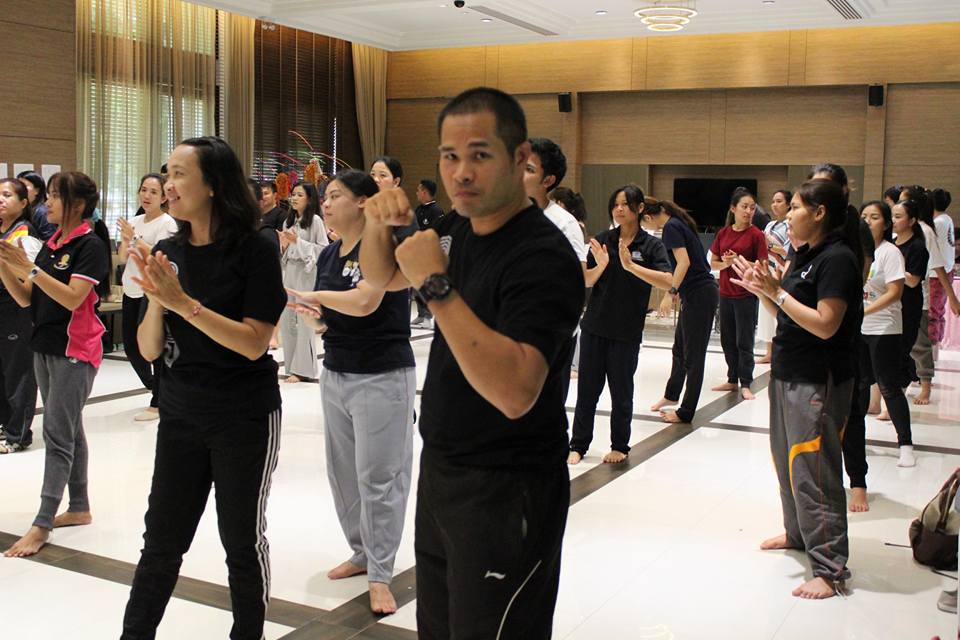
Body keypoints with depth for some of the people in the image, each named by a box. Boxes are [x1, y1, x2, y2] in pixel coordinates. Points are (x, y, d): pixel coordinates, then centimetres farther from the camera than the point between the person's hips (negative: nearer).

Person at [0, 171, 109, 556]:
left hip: (75, 351, -8)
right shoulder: (51, 244, 12)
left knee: (57, 434, -7)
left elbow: (72, 297, -22)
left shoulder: (90, 245, -11)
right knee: (68, 430, 14)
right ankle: (79, 507, 23)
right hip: (45, 347, 8)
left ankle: (42, 524, -5)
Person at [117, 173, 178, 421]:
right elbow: (122, 259, 10)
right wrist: (125, 240, -9)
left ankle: (159, 403, 5)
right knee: (130, 346, 11)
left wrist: (135, 238, -24)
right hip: (131, 291, 8)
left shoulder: (167, 223, -8)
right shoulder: (134, 222, 12)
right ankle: (158, 392, 30)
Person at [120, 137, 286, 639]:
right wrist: (154, 297, -17)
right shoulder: (167, 253, 3)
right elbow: (149, 351, 2)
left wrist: (183, 301, -25)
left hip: (245, 418, -4)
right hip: (180, 414, 4)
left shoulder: (253, 251, -12)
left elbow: (254, 343, -19)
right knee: (161, 540, 10)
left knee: (242, 539, 9)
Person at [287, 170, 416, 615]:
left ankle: (380, 575, 6)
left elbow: (363, 303, -26)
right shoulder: (328, 255, 10)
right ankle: (363, 553, 30)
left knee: (377, 478, -3)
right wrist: (311, 314, -7)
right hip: (335, 374, 8)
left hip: (382, 378, -8)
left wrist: (315, 296, -11)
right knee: (342, 472, 14)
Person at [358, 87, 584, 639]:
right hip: (441, 470, 8)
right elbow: (381, 277, 20)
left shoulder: (544, 256, -22)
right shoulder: (458, 232, 4)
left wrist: (436, 284, -32)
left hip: (508, 493, -8)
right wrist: (378, 225, -2)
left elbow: (514, 392, -33)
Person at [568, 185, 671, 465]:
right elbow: (586, 281, 2)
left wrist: (630, 265, -29)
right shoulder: (602, 240, 3)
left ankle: (620, 446, 25)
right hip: (594, 326, 2)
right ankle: (578, 445, 18)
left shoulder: (651, 245, -4)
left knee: (621, 391, 9)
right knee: (587, 388, 7)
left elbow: (668, 281, -19)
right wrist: (600, 266, -19)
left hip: (627, 331, -2)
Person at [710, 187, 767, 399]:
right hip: (726, 293, 5)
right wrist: (725, 263, -12)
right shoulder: (723, 233, 6)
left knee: (744, 342, -2)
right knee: (728, 340, 13)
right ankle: (732, 380, 25)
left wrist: (739, 261, -20)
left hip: (746, 295, -5)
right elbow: (713, 263, 8)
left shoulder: (756, 235, -7)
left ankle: (745, 385, 5)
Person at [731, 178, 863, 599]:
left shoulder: (838, 258, -16)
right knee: (787, 461, 20)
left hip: (817, 383, -10)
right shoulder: (806, 255, 13)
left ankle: (829, 568, -1)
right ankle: (798, 533, 39)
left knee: (813, 472, -8)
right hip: (787, 375, 10)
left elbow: (824, 324, -24)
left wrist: (777, 292, -20)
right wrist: (760, 289, 3)